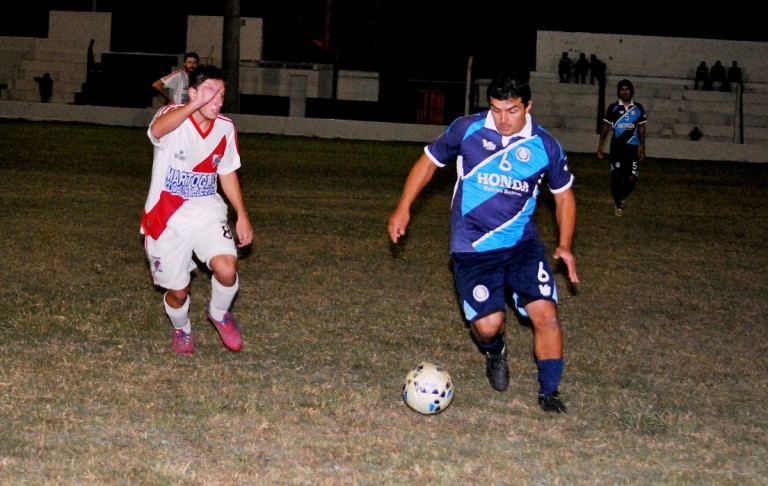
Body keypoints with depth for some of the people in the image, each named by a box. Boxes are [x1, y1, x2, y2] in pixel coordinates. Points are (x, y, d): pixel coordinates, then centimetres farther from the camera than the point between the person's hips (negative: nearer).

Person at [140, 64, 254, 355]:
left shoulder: (225, 128, 0)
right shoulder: (173, 116, -16)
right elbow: (157, 130, -42)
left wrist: (242, 216, 11)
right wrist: (195, 105, -54)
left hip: (207, 213, 3)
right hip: (167, 218, -3)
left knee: (227, 269, -22)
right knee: (177, 291, 5)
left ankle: (219, 314, 11)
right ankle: (181, 329, 41)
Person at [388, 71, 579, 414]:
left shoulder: (545, 147, -4)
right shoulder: (467, 130, -7)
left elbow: (563, 193, 12)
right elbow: (430, 160, 9)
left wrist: (564, 246, 4)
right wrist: (403, 208, 2)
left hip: (522, 243, 1)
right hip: (472, 248, -1)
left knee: (545, 312, -15)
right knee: (488, 324, -11)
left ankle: (549, 392, 3)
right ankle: (495, 354, 28)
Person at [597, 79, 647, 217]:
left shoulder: (638, 108, 7)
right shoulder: (613, 108, 3)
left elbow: (641, 129, 12)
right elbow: (605, 128, 7)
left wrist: (642, 148, 9)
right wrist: (600, 146, 2)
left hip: (632, 148, 1)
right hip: (617, 147, -1)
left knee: (631, 180, -3)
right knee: (616, 176, -6)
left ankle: (621, 198, 26)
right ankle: (618, 204, 11)